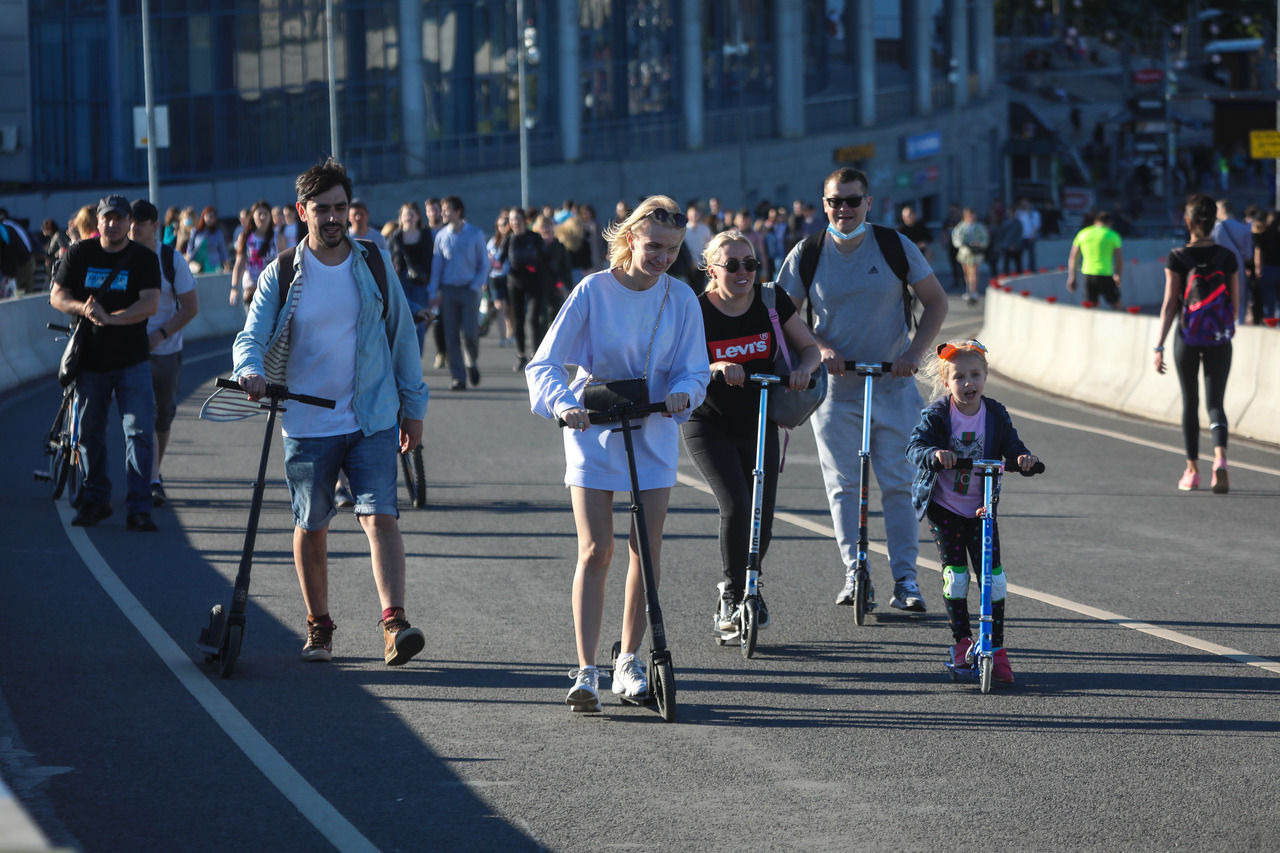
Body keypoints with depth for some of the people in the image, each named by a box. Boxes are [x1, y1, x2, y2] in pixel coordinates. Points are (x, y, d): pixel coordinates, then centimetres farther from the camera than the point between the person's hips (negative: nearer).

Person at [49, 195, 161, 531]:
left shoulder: (144, 259, -2)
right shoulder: (80, 254, 3)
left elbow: (150, 302, -14)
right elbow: (56, 296, 3)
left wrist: (111, 317, -29)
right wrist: (82, 308, -19)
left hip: (132, 361, -2)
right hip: (90, 360, 2)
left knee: (139, 431, -9)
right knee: (89, 432, 9)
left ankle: (138, 508, -7)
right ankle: (95, 500, 24)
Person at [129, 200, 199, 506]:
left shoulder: (171, 259, -5)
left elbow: (191, 306, -4)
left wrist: (160, 334, -15)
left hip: (165, 350, 0)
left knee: (163, 418, 9)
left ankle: (154, 472, 28)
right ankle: (154, 481, -12)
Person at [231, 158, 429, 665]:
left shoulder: (373, 264, 4)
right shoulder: (281, 275, 0)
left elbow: (401, 334, 11)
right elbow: (251, 337, -6)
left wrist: (413, 405, 11)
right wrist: (251, 371, -29)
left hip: (373, 419, 0)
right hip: (307, 425, 0)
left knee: (380, 516, -14)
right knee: (311, 528, 8)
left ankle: (394, 625, -22)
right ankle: (319, 628, 24)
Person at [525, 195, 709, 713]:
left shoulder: (680, 299, -3)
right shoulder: (594, 291, -10)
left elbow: (695, 370, 1)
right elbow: (544, 363, -12)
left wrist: (682, 393, -22)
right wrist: (563, 405, -30)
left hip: (653, 434, 2)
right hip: (594, 434, -2)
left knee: (647, 550, 2)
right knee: (595, 552, -8)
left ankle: (629, 660, 17)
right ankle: (586, 671, -8)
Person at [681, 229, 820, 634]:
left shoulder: (771, 301, -7)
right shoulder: (697, 312, -16)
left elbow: (809, 347, 0)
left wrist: (803, 368, -23)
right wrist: (715, 369, -39)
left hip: (759, 425, 3)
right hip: (709, 426, -3)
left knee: (761, 518, 3)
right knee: (736, 507, -19)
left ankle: (748, 588, 31)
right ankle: (731, 595, 0)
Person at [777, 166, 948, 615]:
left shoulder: (895, 246, -2)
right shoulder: (807, 255, -2)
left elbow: (936, 301, 5)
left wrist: (915, 351, -8)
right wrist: (820, 348, -12)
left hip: (893, 384, -1)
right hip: (835, 385, 1)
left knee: (898, 483, -3)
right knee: (843, 484, 0)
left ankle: (905, 578, 2)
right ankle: (853, 573, 8)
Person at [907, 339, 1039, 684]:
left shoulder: (996, 415, -3)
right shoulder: (937, 414, -11)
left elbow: (1012, 447, -5)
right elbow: (915, 445, -22)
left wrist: (1024, 459, -28)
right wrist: (934, 454, -44)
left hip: (980, 509, 2)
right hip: (944, 507, -2)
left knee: (992, 575, -5)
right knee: (955, 573, -5)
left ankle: (997, 649, 1)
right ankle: (962, 640, 11)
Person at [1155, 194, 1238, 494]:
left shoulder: (1177, 258, -8)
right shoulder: (1227, 257, -1)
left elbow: (1170, 304, -10)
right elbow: (1235, 302, 6)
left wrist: (1159, 346, -9)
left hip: (1187, 338, -1)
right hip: (1219, 339, 1)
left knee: (1190, 403, 14)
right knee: (1215, 402, 1)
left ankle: (1192, 470, 20)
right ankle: (1220, 457, -25)